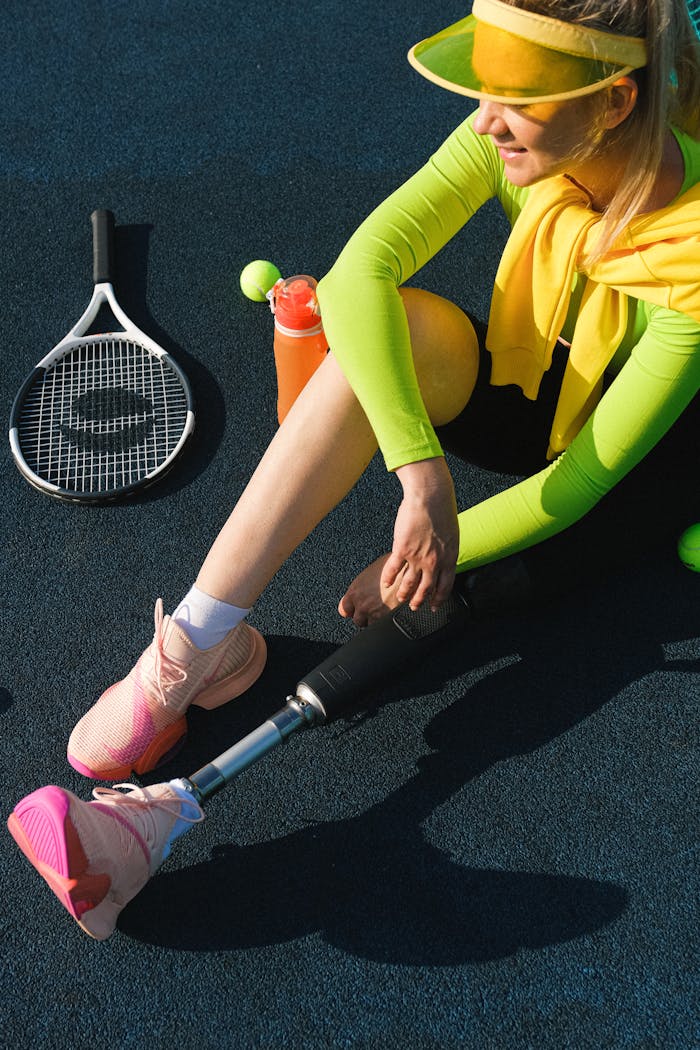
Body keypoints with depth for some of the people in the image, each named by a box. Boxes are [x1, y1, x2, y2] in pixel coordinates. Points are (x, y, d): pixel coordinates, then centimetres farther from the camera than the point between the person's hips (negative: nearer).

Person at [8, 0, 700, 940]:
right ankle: (198, 638, -31)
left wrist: (432, 555, -27)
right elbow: (358, 272, -31)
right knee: (406, 325, -31)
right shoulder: (516, 144, -19)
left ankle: (176, 809, -27)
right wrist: (420, 467, -43)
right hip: (519, 398, 3)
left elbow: (590, 473, -27)